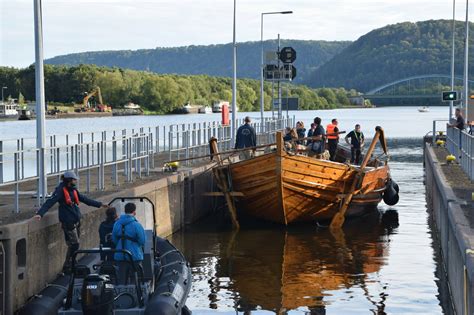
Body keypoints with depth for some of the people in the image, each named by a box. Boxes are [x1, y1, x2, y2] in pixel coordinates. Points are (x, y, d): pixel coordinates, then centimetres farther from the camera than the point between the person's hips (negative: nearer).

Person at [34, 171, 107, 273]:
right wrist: (40, 213, -36)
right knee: (74, 245, -9)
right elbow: (50, 202, -23)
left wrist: (99, 204, 26)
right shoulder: (61, 190, -13)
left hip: (76, 221, 8)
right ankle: (67, 268, 2)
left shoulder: (73, 190, 11)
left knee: (74, 245, 10)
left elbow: (85, 199, 22)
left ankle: (71, 265, 19)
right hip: (68, 222, -8)